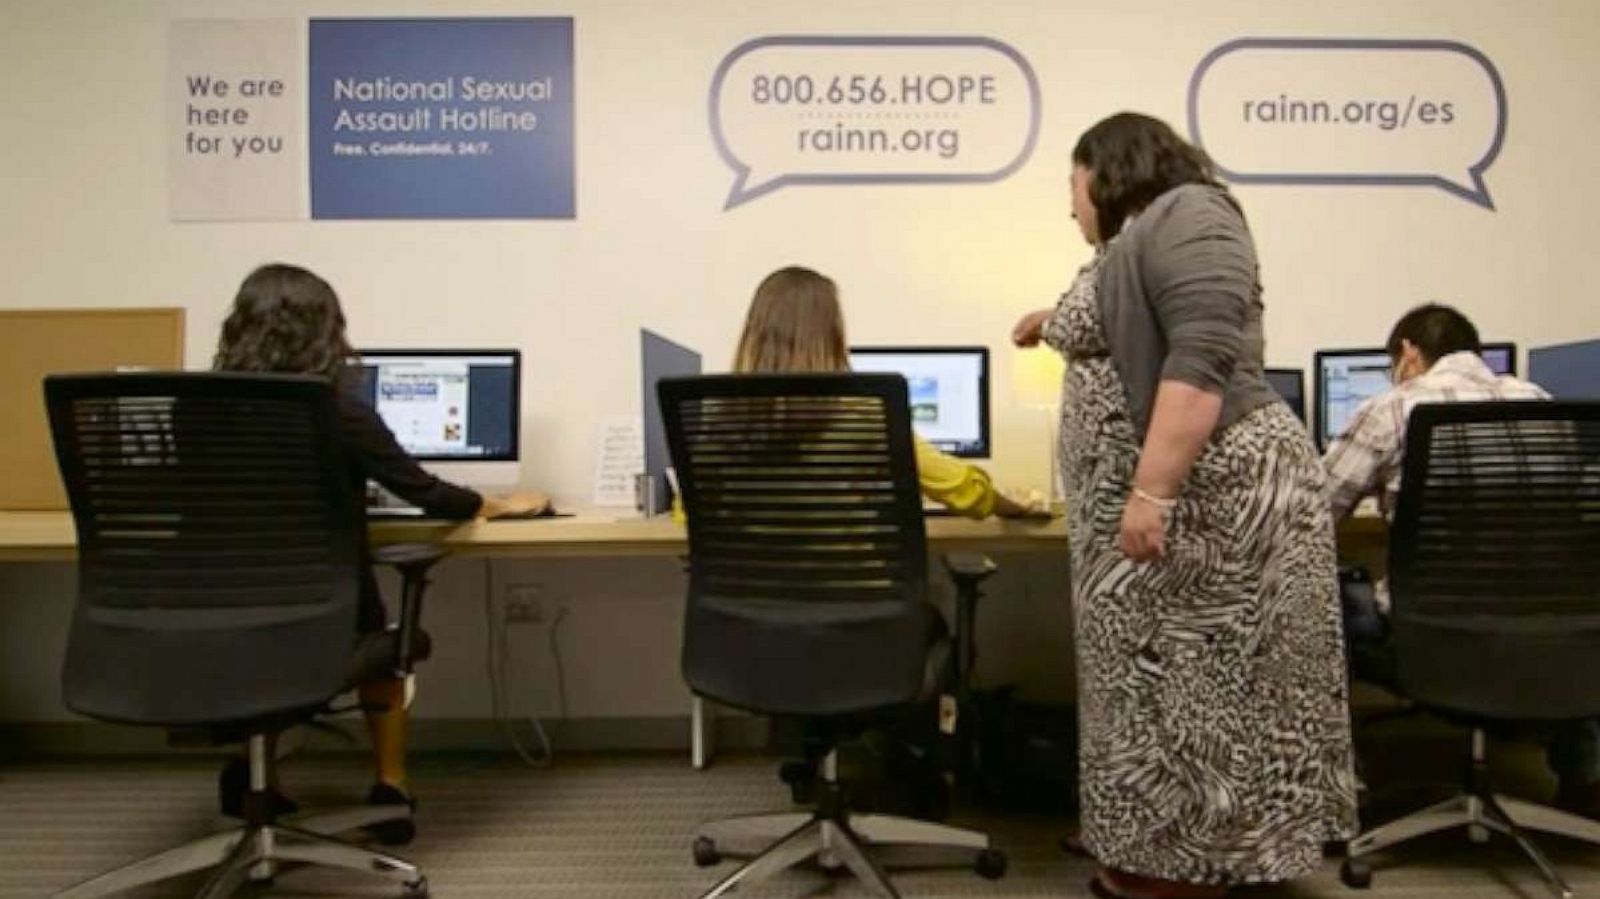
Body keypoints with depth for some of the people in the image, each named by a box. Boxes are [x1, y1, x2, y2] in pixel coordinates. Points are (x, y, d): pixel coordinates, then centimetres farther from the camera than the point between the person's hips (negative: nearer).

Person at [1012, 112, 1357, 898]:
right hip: (1156, 503, 10)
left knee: (1198, 684, -1)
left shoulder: (1185, 215, -11)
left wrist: (1153, 491, -27)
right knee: (1161, 681, 14)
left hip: (1209, 499, -10)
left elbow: (1203, 357, -23)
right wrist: (1063, 320, 56)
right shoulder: (1136, 240, 19)